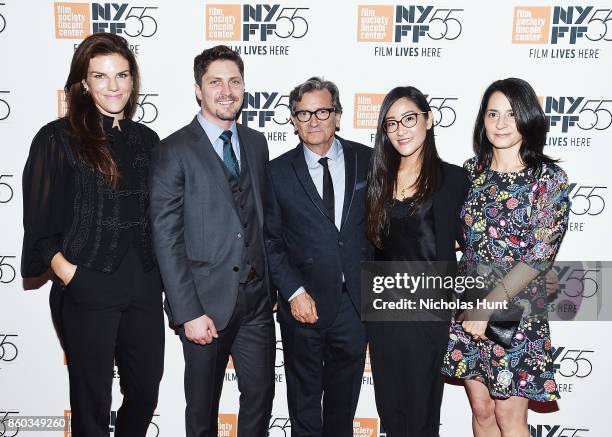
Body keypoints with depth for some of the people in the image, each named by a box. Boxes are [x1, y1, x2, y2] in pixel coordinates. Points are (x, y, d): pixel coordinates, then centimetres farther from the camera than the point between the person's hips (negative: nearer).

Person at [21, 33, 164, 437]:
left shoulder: (146, 140, 10)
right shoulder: (58, 139, -4)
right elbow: (39, 225, -3)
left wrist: (161, 274, 7)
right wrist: (65, 271, -14)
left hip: (144, 287, 4)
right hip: (87, 290, -4)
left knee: (145, 394, 13)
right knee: (92, 402, 9)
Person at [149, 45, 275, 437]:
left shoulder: (257, 143, 8)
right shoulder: (175, 151, -9)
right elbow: (167, 239, -12)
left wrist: (271, 283, 9)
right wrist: (188, 313, -15)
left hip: (257, 298, 4)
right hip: (206, 301, -4)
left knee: (261, 394, 13)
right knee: (203, 405, 14)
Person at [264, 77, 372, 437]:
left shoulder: (366, 160, 0)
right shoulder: (279, 172, -3)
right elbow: (270, 241, -2)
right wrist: (294, 293, -10)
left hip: (355, 302, 1)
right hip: (305, 305, -1)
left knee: (344, 400, 19)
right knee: (304, 401, 16)